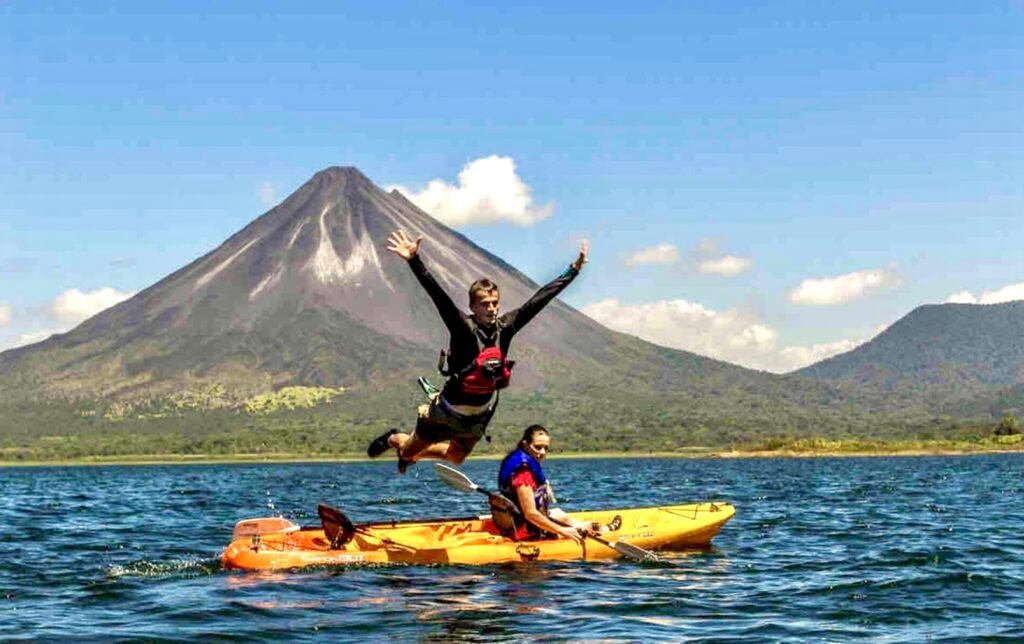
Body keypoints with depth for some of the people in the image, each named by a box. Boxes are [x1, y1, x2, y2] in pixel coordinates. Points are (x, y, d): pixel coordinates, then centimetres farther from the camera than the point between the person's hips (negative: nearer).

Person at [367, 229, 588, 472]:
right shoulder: (464, 328, -24)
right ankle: (393, 439, 49)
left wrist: (573, 270, -7)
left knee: (455, 457, 25)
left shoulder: (505, 327, -11)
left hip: (479, 415, 5)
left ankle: (411, 454, 51)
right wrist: (414, 261, -48)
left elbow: (539, 299, -9)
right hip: (448, 411, -5)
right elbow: (438, 296, -36)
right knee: (410, 450, 14)